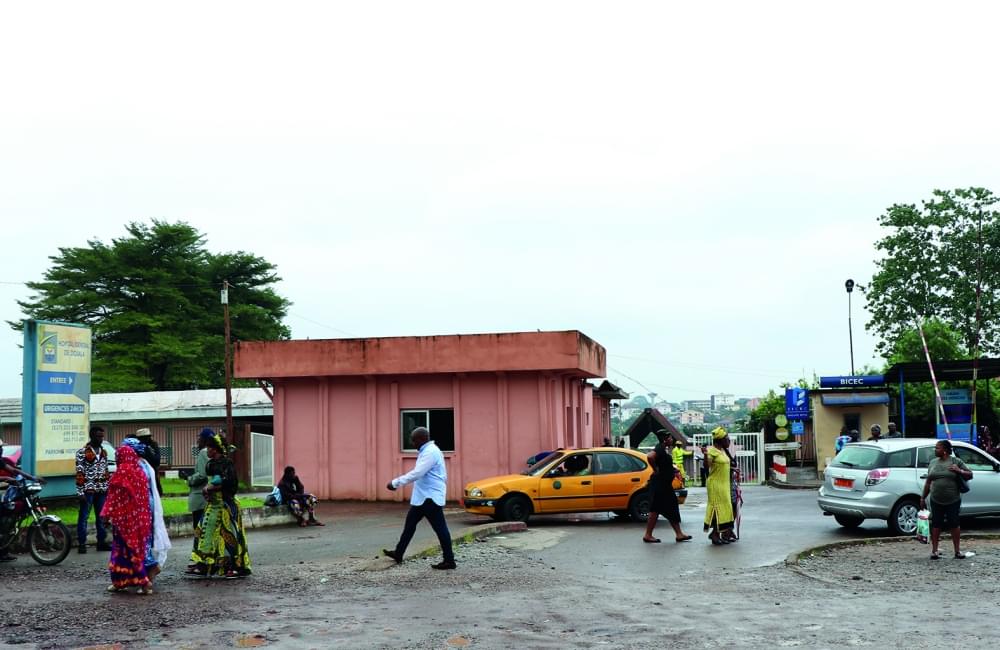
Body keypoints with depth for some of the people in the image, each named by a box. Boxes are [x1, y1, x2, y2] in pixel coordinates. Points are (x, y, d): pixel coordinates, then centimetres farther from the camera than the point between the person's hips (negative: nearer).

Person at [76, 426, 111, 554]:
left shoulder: (103, 452, 13)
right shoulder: (83, 452, -7)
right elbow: (79, 473, -10)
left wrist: (107, 488, 13)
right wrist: (80, 492, -15)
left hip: (101, 490, 6)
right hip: (88, 489, -6)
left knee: (101, 517, 9)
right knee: (83, 517, -1)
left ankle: (102, 542, 14)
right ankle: (81, 544, 2)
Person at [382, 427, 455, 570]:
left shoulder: (430, 452, -18)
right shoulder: (427, 451, 16)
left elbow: (417, 473, -25)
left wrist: (395, 483, -22)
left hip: (430, 498, -11)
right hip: (422, 497, 11)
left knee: (440, 528, -6)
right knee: (410, 524, 15)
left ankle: (449, 561, -2)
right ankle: (398, 553, 24)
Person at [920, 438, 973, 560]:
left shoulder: (956, 461, 0)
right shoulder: (933, 462, 10)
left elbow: (970, 475, 3)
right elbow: (928, 482, 14)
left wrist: (959, 471, -17)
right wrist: (923, 497, 13)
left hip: (953, 501, -2)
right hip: (936, 501, 3)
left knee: (954, 524, 2)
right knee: (936, 525, 3)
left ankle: (957, 551, 12)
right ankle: (934, 550, 9)